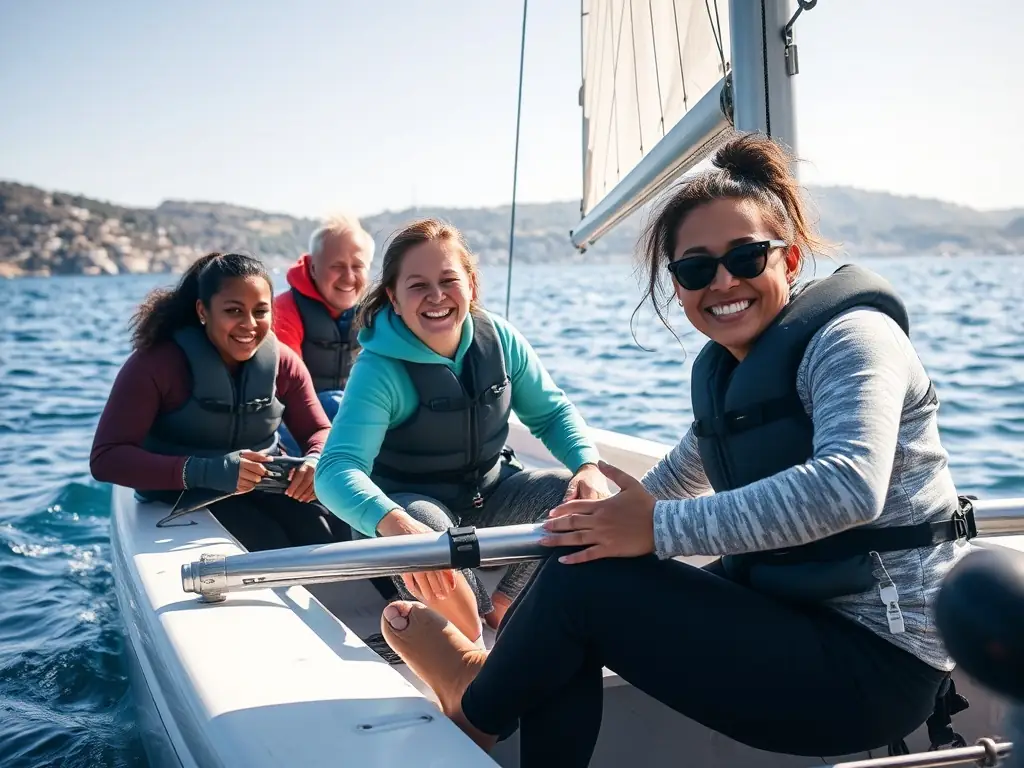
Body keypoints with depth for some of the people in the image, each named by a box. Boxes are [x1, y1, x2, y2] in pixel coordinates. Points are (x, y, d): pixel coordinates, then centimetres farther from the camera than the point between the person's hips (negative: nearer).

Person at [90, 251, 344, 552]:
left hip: (265, 489, 5)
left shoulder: (282, 362, -3)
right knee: (270, 546, -29)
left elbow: (320, 431, 6)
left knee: (332, 537, -20)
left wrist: (317, 462, -21)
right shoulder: (157, 363, -18)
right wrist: (203, 472, -36)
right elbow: (106, 458, -22)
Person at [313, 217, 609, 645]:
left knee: (582, 497, -16)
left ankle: (503, 607, 0)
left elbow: (552, 412, 1)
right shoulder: (379, 369, -25)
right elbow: (337, 469, -37)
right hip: (410, 503, -5)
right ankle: (472, 642, -11)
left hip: (489, 493, 5)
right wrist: (396, 525, -58)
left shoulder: (498, 338, -11)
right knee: (428, 529, -38)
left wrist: (589, 464, -20)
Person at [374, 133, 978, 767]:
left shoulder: (851, 335, -16)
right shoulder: (722, 368, 8)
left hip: (881, 657, -8)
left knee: (584, 578, -14)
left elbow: (848, 486, -33)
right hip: (791, 609, 8)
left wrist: (659, 527, -29)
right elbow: (683, 476, 27)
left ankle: (475, 709, 16)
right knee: (578, 550, 1)